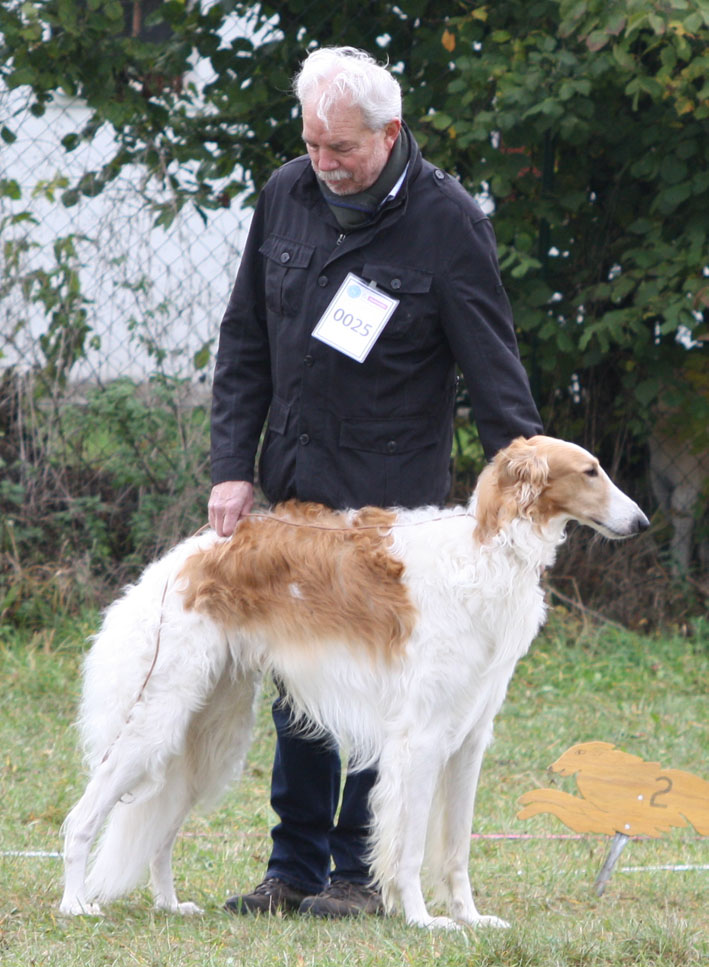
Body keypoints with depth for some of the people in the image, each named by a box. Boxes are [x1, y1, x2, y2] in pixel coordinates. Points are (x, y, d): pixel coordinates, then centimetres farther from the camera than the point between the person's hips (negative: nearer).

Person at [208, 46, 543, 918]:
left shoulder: (446, 220, -11)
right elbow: (244, 344, 9)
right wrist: (232, 466, 2)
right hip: (294, 484, 5)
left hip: (391, 497, -5)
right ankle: (295, 868, 17)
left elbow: (492, 363, -10)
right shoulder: (286, 197, 4)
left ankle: (361, 872, 6)